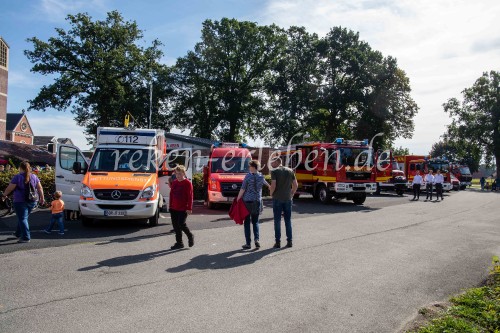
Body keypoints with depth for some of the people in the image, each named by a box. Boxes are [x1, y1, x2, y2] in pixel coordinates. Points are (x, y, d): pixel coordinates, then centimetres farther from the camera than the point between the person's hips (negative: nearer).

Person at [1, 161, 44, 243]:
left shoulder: (17, 177, -9)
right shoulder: (34, 176, 6)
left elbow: (9, 189, -7)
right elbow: (40, 188, 7)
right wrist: (42, 198, 15)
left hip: (20, 201, -5)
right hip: (32, 201, 6)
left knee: (22, 219, -2)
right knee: (23, 217, 21)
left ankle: (26, 237, -6)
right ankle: (18, 233, 35)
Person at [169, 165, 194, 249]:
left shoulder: (187, 183, -9)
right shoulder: (174, 183, 9)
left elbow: (190, 196, -12)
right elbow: (171, 194, 16)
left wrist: (189, 208, -15)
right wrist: (170, 205, 13)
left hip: (183, 209, -6)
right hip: (174, 208, 7)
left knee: (181, 224, -12)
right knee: (175, 225, 7)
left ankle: (190, 236, 15)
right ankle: (179, 243, 17)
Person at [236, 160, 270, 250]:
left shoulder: (248, 176, -9)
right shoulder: (261, 176, 3)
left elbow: (242, 189, -10)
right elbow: (265, 183, 25)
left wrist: (237, 199, -2)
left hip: (247, 202, -3)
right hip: (257, 202, 4)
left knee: (247, 222, 3)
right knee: (255, 222, 13)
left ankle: (248, 243, 3)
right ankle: (256, 239, -5)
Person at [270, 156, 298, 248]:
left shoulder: (274, 171, -7)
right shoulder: (290, 171, 8)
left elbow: (273, 185, -16)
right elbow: (295, 185, 6)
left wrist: (271, 193, 1)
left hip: (277, 199, -4)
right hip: (288, 199, 4)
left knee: (277, 221, 3)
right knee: (288, 220, 11)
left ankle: (278, 242, 5)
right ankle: (289, 241, 13)